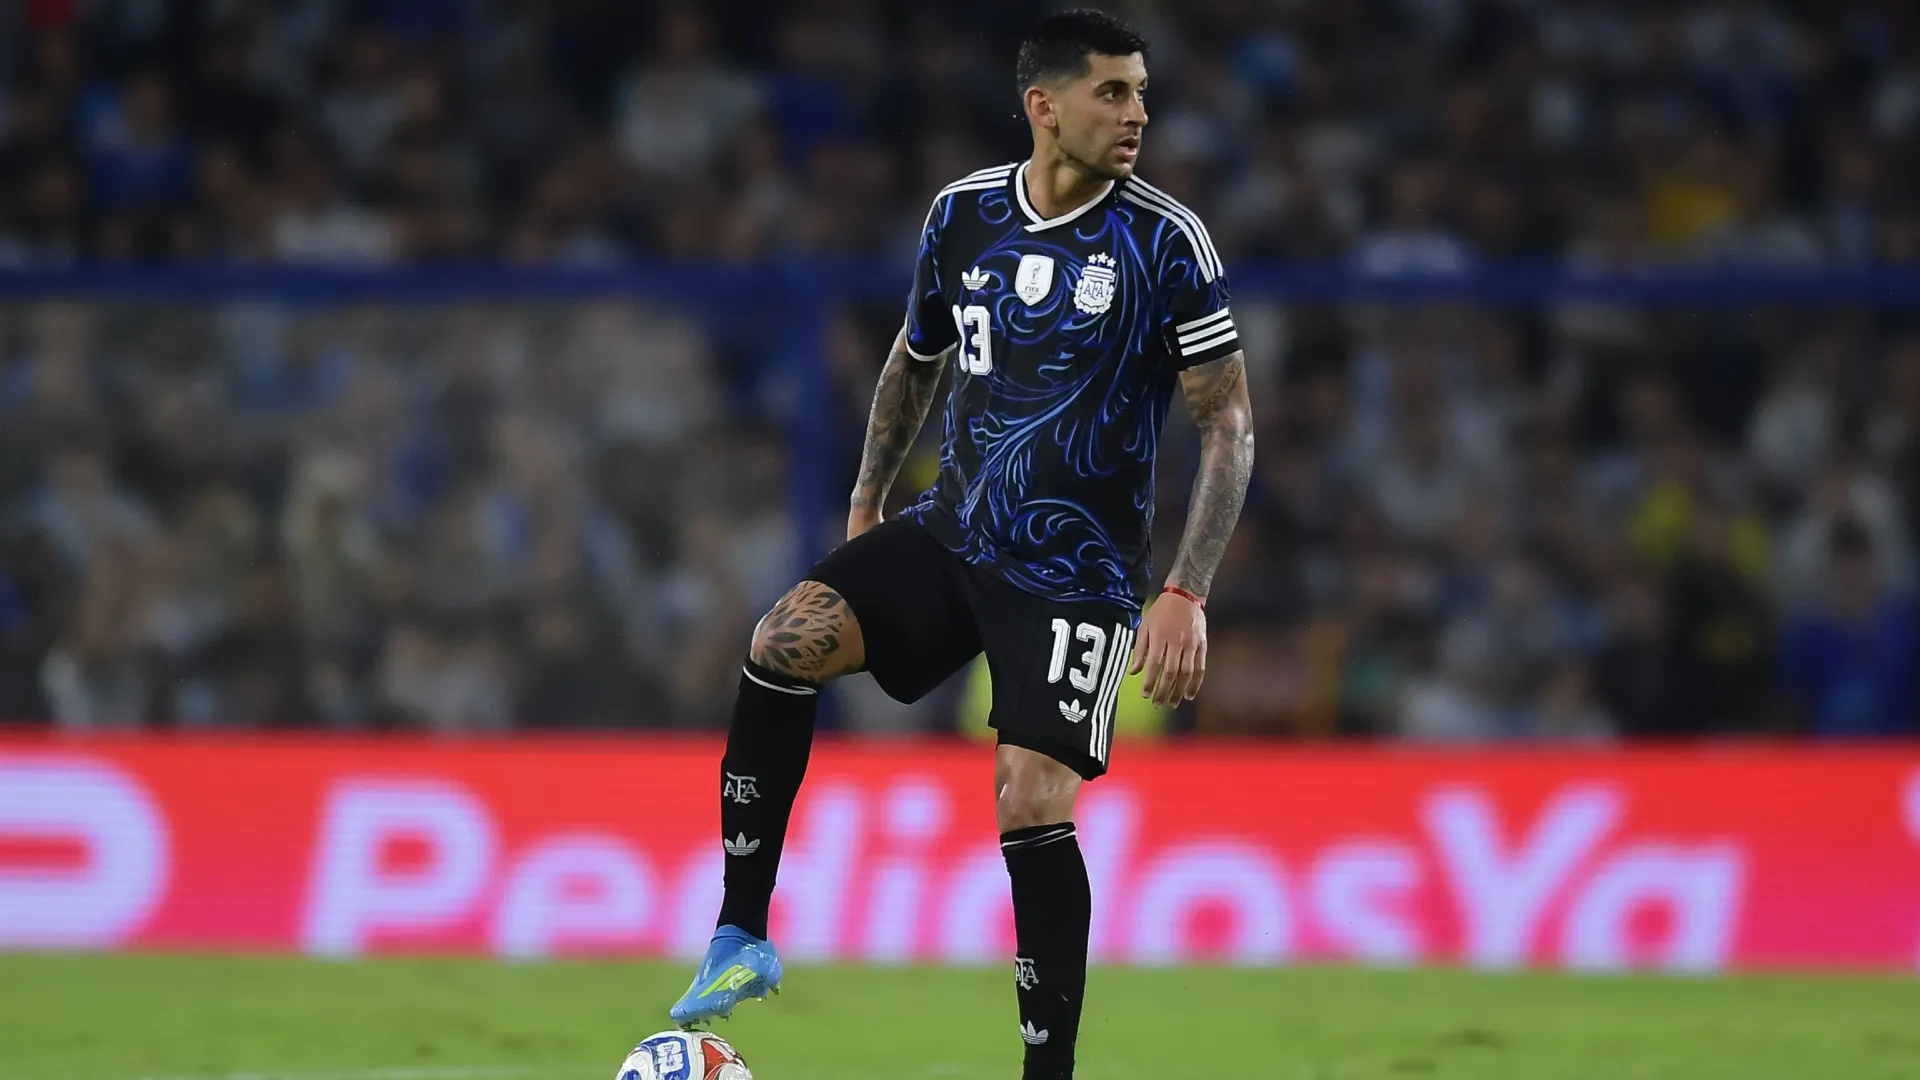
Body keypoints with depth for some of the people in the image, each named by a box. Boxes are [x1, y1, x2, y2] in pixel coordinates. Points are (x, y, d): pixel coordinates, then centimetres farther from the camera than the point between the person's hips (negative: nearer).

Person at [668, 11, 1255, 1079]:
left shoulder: (1167, 243, -11)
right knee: (785, 640, -18)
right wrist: (868, 503, 22)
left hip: (1076, 574, -4)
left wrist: (1187, 595, -17)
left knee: (1034, 805, -14)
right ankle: (743, 939, -9)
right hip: (951, 532, 4)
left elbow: (1230, 423, -9)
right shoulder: (964, 214, 2)